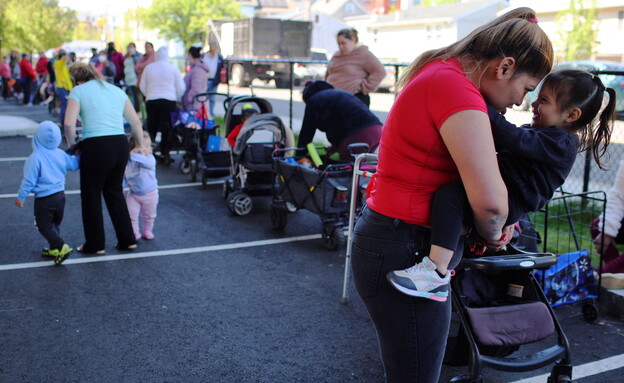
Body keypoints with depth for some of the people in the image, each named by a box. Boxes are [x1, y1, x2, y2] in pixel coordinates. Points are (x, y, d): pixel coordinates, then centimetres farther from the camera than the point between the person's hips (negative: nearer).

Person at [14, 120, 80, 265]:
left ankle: (62, 247, -11)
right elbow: (74, 165, 14)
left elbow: (29, 180, -14)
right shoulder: (60, 154, -2)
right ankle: (54, 249, 28)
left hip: (44, 199, -6)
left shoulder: (35, 158, -18)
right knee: (55, 224, 21)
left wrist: (21, 197, -2)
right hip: (60, 195, 6)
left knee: (44, 226, 4)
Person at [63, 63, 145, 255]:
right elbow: (136, 122, 15)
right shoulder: (116, 90, 17)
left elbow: (69, 124, -11)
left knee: (91, 195, 11)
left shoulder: (78, 91, 3)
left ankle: (95, 245, 22)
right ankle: (127, 240, 25)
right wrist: (141, 147, 23)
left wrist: (72, 146, 4)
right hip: (121, 145, 5)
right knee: (114, 191, 22)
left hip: (95, 147, -5)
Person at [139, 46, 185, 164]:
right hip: (169, 100, -2)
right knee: (166, 128, 1)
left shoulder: (148, 67, 6)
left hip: (151, 101, 2)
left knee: (151, 128, 12)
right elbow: (181, 88, 0)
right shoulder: (173, 68, 0)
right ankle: (165, 154, -1)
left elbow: (142, 86, 12)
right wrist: (176, 98, 16)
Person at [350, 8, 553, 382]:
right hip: (405, 252, -10)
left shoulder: (442, 73, 11)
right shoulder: (455, 86, -21)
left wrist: (494, 222, 5)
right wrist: (493, 235, -7)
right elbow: (490, 200, -30)